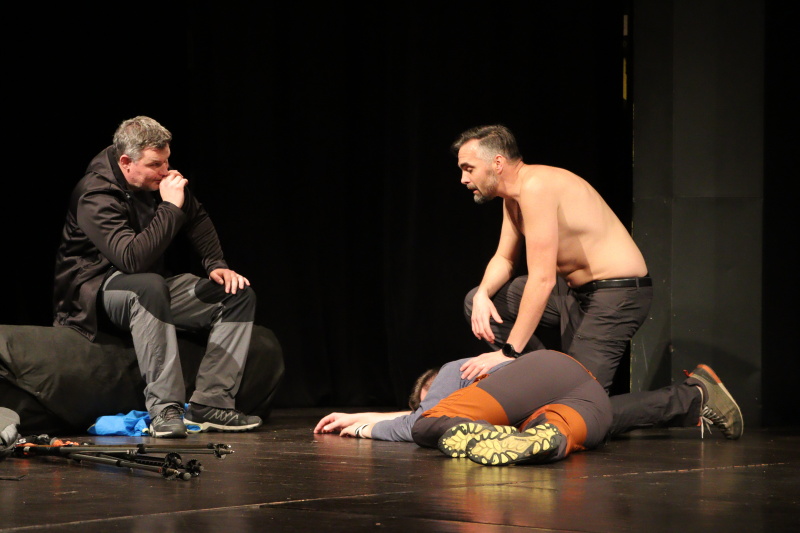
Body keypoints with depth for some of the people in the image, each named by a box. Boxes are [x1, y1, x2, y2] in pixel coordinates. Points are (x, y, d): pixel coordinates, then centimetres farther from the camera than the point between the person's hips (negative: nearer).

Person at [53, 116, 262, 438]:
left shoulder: (159, 178, 1)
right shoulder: (96, 196, -24)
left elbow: (197, 218, 17)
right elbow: (132, 258, -37)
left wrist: (216, 265, 2)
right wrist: (171, 207, -33)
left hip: (151, 285, 8)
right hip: (97, 289, -8)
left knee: (239, 295, -5)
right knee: (149, 287, -42)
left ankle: (210, 403, -18)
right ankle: (164, 409, -43)